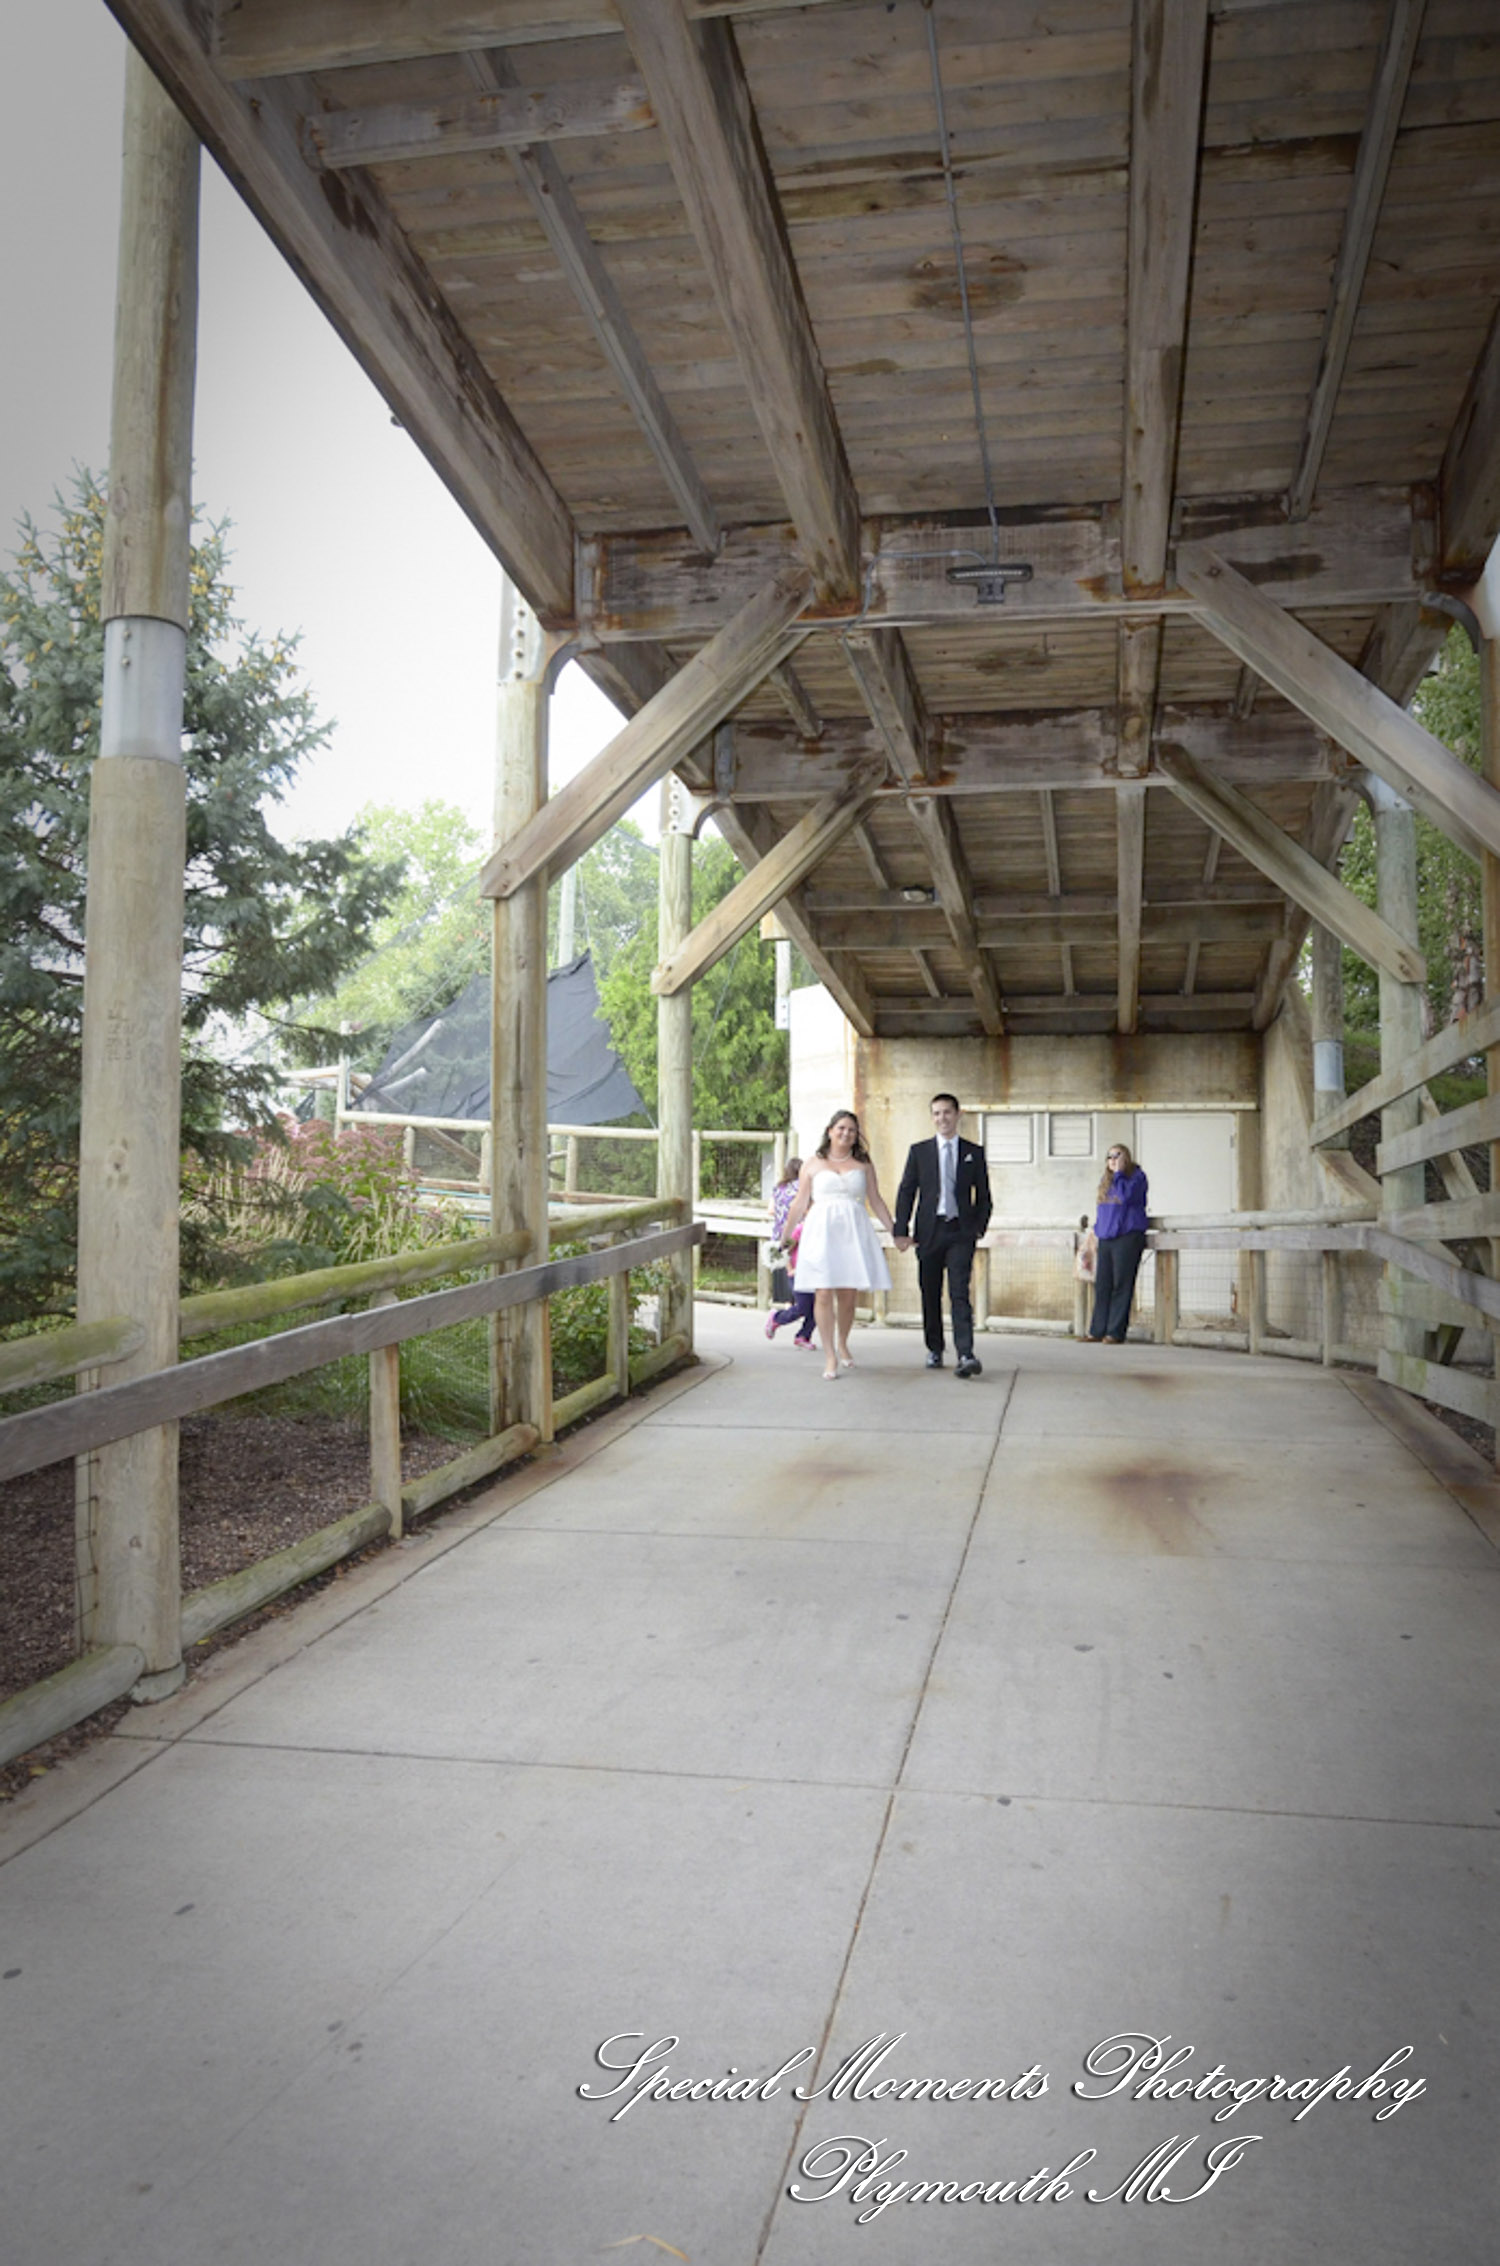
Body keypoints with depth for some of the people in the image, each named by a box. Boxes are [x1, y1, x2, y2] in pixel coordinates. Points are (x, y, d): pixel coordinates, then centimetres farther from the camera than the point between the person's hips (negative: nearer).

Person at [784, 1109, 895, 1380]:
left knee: (847, 1295, 1)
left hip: (853, 1233, 1)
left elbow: (876, 1201, 15)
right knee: (823, 1294, -9)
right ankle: (830, 1356, -4)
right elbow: (800, 1205, 12)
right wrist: (784, 1238, 12)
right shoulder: (813, 1165, 10)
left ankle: (842, 1345, 24)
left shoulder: (863, 1164, 13)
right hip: (821, 1232, -1)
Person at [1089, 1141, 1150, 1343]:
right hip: (1105, 1239, 7)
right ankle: (1098, 1331, 11)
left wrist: (1119, 1173, -13)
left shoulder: (1137, 1176, -2)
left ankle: (1116, 1333, -6)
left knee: (1121, 1285, -7)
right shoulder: (1105, 1181, 20)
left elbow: (1126, 1196, -19)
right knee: (1102, 1286, 6)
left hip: (1127, 1237, -7)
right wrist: (1097, 1228, 20)